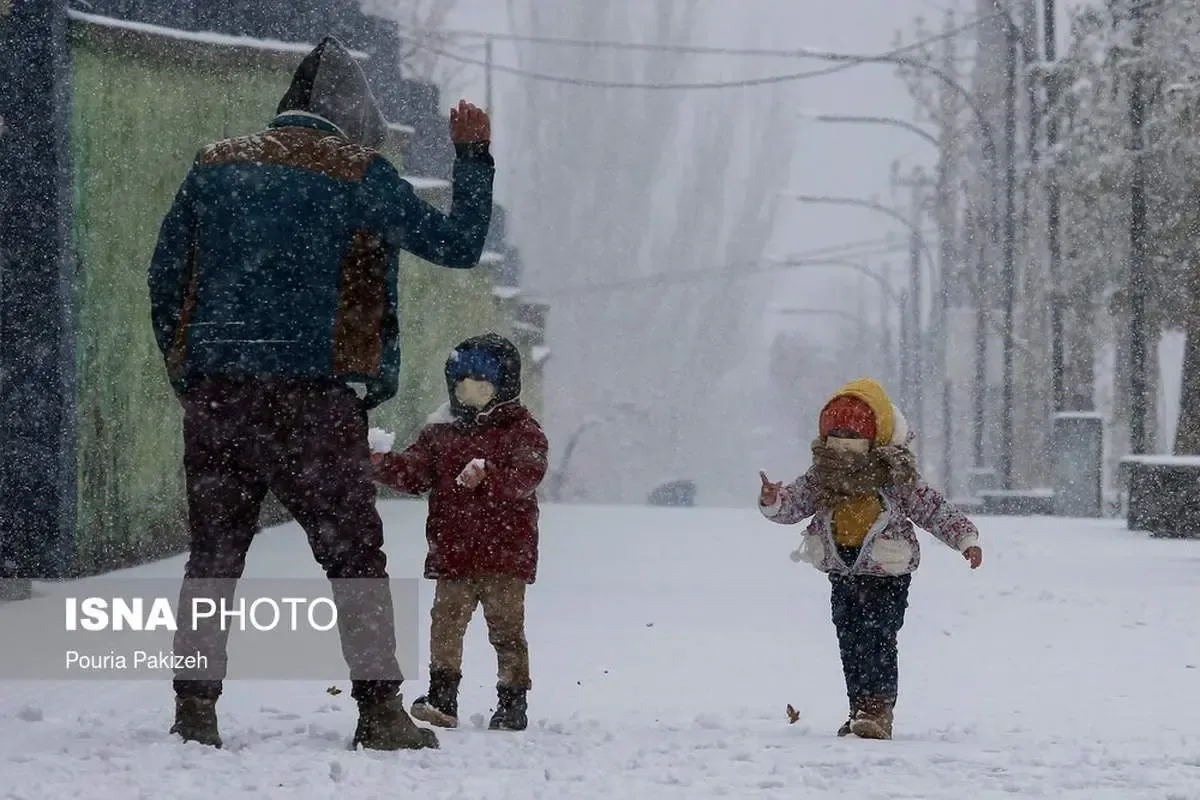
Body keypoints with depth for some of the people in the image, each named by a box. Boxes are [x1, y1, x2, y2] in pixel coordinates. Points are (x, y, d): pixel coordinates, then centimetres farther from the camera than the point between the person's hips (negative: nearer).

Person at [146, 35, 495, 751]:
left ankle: (195, 709, 5)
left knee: (213, 555, 9)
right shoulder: (359, 172, 0)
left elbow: (164, 280, 15)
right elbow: (459, 244, 5)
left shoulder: (215, 167, 13)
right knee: (354, 556, 2)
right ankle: (381, 710, -2)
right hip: (312, 396, -4)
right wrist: (474, 156, 17)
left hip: (213, 391, 4)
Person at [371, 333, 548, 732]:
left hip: (505, 551, -4)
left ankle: (513, 702, 8)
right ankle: (442, 696, 0)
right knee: (446, 620, -3)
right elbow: (414, 473, 9)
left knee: (506, 625, 1)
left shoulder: (520, 430, -1)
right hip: (452, 550, 4)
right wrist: (382, 463, -10)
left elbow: (527, 475, -17)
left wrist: (487, 474, -33)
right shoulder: (441, 431, 13)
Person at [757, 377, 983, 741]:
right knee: (850, 645, 8)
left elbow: (935, 510, -4)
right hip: (843, 576, 5)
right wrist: (773, 500, -20)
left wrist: (966, 537, -13)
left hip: (886, 577, -5)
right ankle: (860, 711, 17)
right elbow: (793, 503, 3)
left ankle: (878, 711, -10)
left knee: (877, 641, -12)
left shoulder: (898, 478, -8)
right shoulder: (822, 477, 3)